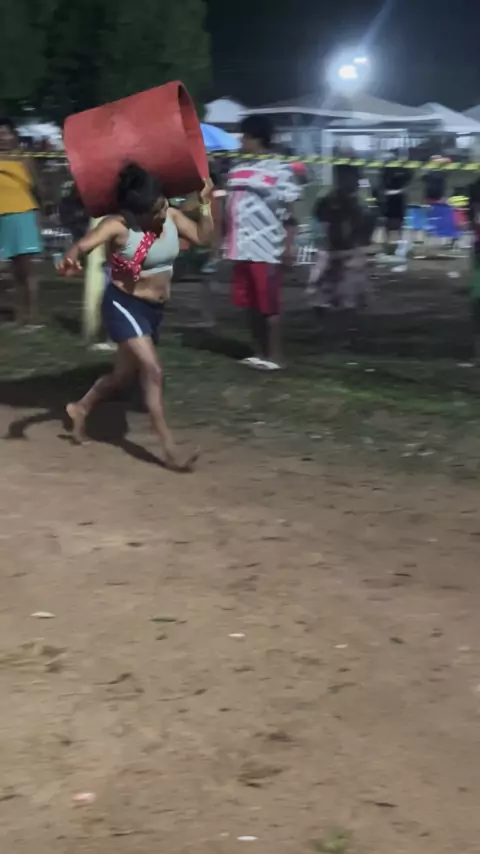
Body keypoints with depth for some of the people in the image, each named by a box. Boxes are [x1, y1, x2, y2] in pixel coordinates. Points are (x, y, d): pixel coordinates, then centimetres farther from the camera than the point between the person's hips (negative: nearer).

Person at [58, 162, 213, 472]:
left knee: (125, 373, 20)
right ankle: (170, 450, -18)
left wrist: (206, 203, -10)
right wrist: (71, 258, -55)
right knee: (153, 372, -18)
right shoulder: (118, 226, -21)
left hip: (155, 308, 8)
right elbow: (83, 244, -33)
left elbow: (203, 237, 2)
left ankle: (81, 408, 47)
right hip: (125, 305, -7)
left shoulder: (172, 216, -2)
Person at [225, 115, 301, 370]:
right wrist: (223, 241, 17)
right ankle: (260, 353, 22)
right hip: (241, 248, 7)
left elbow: (289, 212, -9)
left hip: (266, 249, -7)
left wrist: (287, 246, -14)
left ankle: (274, 356, 5)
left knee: (269, 305, -3)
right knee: (251, 304, 12)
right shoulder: (237, 169, 14)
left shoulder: (279, 170, -8)